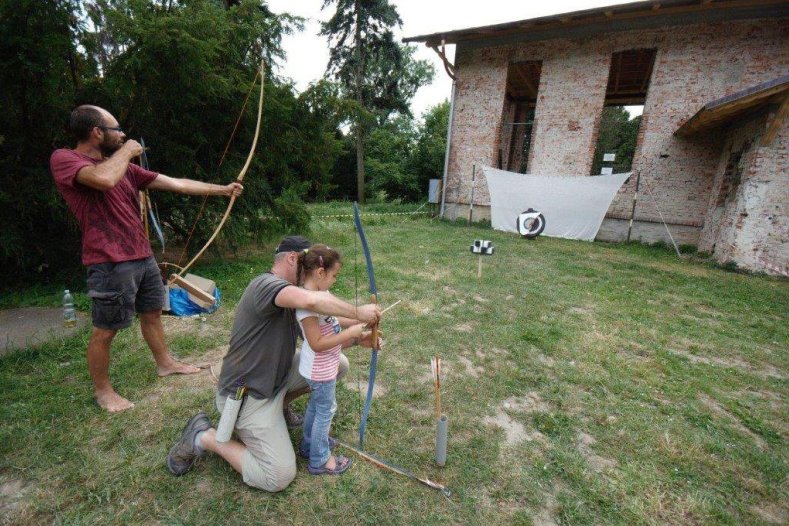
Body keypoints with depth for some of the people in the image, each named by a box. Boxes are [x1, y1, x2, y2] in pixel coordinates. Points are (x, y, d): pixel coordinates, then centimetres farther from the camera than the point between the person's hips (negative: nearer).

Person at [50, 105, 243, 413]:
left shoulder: (125, 168, 11)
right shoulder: (63, 159, -10)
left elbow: (176, 183, 12)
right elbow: (104, 178, -32)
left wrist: (222, 189, 12)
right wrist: (128, 150, -13)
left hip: (143, 257, 8)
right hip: (111, 264, -7)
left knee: (152, 313, 19)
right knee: (105, 330, 5)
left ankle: (165, 363, 38)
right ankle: (102, 390, 25)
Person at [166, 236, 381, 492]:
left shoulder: (288, 294, 4)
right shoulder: (266, 284, -25)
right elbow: (310, 300, -47)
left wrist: (357, 339, -7)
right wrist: (358, 313, -33)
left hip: (277, 375, 9)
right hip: (247, 394, -9)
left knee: (338, 364, 2)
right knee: (279, 477, -6)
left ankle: (276, 404, 17)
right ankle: (203, 437, 7)